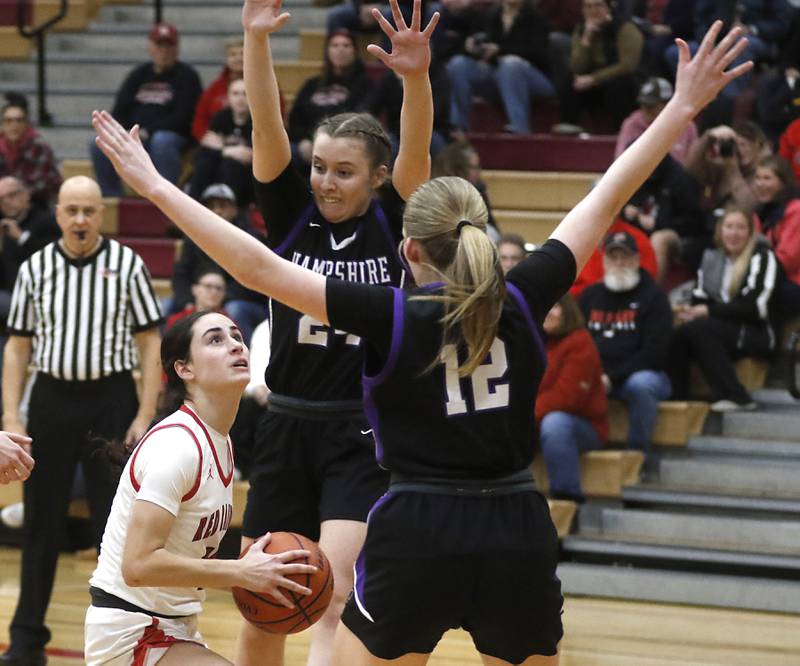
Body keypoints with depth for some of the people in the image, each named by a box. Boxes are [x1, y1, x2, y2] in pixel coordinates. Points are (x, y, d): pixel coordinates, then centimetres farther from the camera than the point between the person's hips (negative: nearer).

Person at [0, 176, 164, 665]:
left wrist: (145, 416, -8)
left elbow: (149, 343, -1)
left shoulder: (127, 266, -2)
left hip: (111, 399, -2)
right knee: (41, 524, 8)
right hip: (52, 400, 2)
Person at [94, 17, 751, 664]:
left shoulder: (390, 316, -7)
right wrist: (682, 107, 17)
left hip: (416, 542, -3)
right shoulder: (523, 301, 0)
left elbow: (255, 266, -10)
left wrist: (155, 185, -6)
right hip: (519, 540, 3)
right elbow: (606, 201, 8)